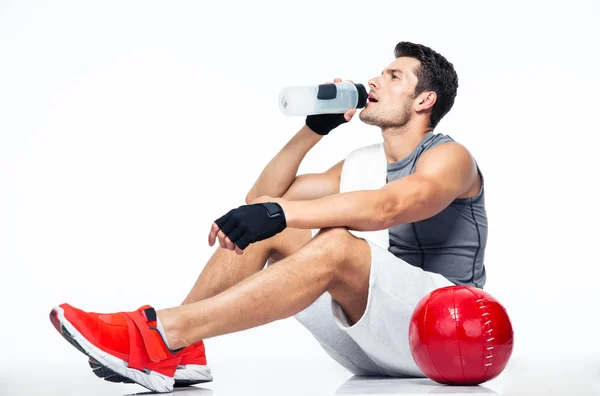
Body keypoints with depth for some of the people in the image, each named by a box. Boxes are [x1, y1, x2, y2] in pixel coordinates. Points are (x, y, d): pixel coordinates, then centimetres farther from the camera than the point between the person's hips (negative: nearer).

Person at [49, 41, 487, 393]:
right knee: (262, 228, -5)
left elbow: (386, 206, -29)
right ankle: (181, 350, -20)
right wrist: (315, 128, 9)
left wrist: (280, 213, -40)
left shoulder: (449, 157, -5)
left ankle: (160, 334, -41)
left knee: (337, 244, -34)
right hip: (370, 348, 7)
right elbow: (263, 196, 16)